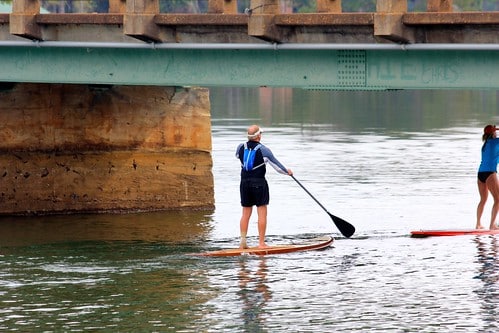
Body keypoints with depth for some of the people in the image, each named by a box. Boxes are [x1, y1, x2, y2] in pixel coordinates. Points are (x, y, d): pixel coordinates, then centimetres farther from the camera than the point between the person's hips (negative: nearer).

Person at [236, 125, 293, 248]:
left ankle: (243, 241, 6)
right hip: (259, 183, -5)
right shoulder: (263, 150, -11)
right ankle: (261, 243, -3)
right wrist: (287, 171, 16)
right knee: (262, 214, 0)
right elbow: (276, 164, -3)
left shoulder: (241, 147, 1)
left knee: (246, 213, 10)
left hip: (244, 183, 5)